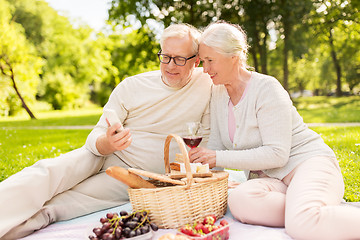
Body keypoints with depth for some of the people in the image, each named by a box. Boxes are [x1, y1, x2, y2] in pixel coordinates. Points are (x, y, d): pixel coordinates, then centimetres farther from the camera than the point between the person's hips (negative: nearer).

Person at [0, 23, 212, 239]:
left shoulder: (208, 84, -4)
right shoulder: (131, 86, -2)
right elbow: (95, 138, -3)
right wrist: (106, 143, -28)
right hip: (103, 157, 3)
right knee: (47, 172, -24)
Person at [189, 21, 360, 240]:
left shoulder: (266, 88, -13)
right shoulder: (219, 93, 8)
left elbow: (277, 154, -19)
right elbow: (216, 146, 11)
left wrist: (219, 158, -21)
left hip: (308, 162, -6)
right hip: (270, 178, 6)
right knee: (239, 201, -32)